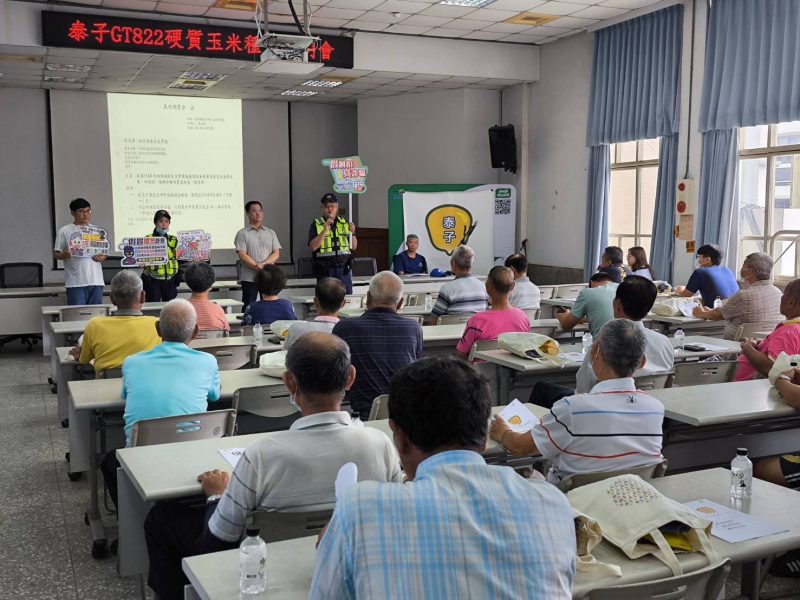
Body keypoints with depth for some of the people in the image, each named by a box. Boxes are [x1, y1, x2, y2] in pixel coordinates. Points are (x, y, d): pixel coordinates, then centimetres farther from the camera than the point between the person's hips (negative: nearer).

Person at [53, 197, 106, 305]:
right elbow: (56, 253, 4)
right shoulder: (65, 231, 4)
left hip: (96, 281, 4)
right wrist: (64, 255, -19)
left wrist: (102, 258, -5)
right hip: (76, 283, -4)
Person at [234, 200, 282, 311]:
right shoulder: (242, 234, 2)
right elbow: (242, 255, -8)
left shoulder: (271, 233, 13)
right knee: (248, 308, -2)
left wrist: (264, 264, -14)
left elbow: (276, 253, 3)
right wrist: (257, 266, -19)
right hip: (249, 277, -3)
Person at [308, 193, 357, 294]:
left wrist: (352, 233, -6)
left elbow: (354, 247, 12)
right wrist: (325, 230, -18)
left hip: (344, 269, 3)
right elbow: (313, 247, -10)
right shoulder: (316, 224, 2)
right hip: (325, 271, -3)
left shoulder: (344, 223, 11)